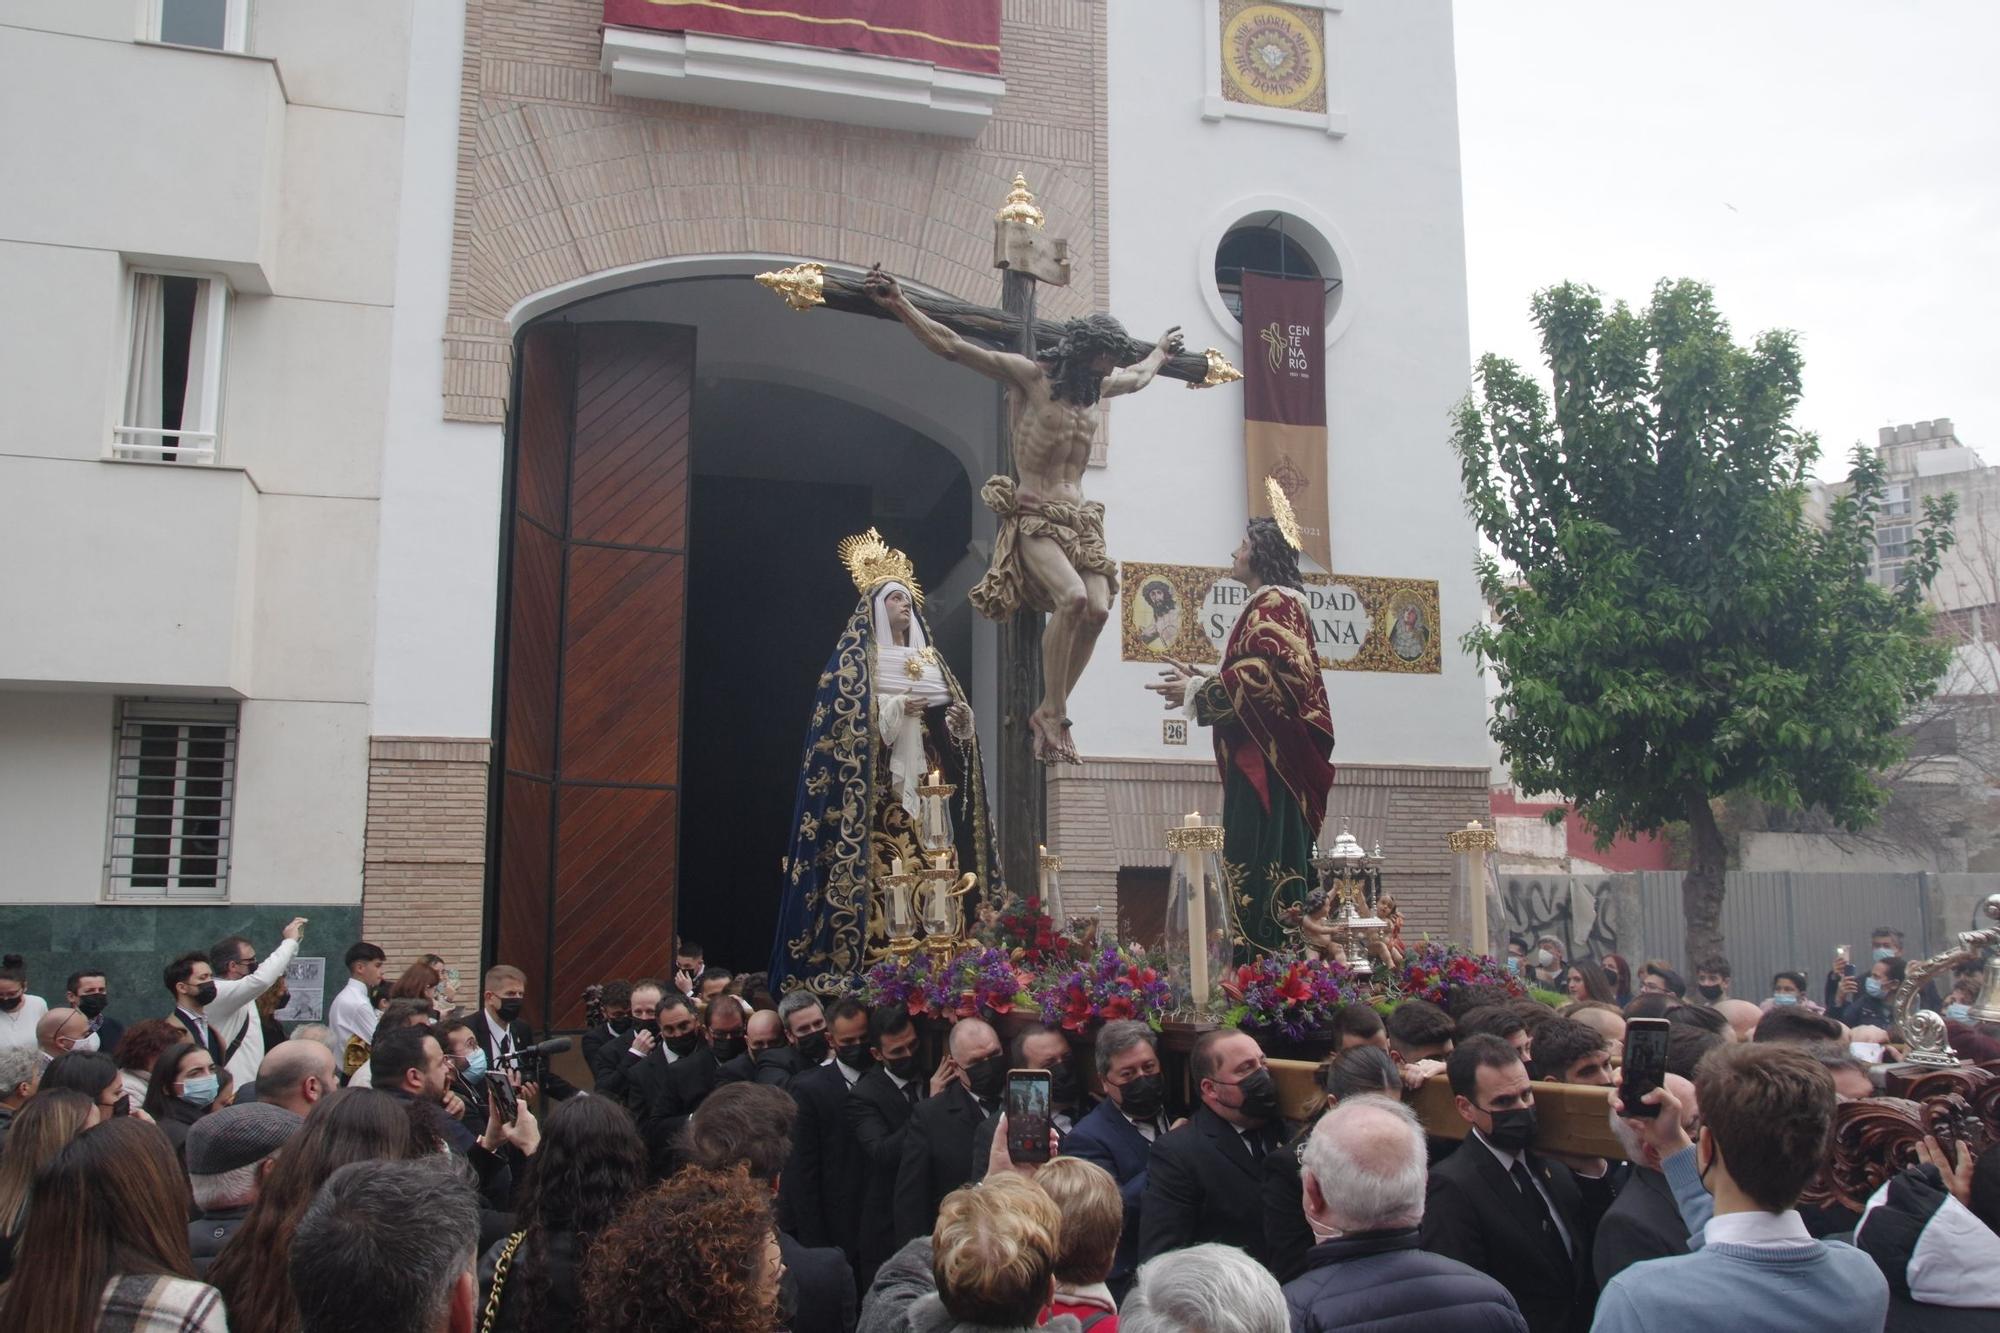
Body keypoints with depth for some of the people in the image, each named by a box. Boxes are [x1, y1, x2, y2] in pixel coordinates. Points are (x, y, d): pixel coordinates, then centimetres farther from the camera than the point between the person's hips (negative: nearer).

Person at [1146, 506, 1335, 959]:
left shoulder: (1273, 603, -7)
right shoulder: (1269, 604, 23)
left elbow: (1262, 675, -20)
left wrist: (1196, 691, -13)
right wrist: (1200, 683, 14)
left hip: (1266, 761, -10)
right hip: (1260, 759, 10)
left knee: (1259, 857, -13)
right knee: (1272, 859, 7)